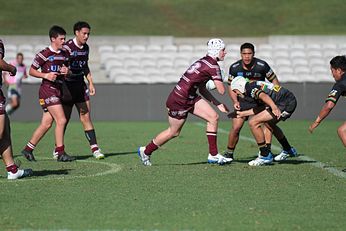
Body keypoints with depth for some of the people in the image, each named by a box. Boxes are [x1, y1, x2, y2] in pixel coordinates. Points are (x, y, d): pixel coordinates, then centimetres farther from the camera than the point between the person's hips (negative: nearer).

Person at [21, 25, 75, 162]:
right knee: (61, 120, -13)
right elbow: (31, 71, -4)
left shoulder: (64, 54, 13)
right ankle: (60, 153, -8)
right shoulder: (44, 54, -8)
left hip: (58, 90, 8)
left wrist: (67, 71, 1)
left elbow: (67, 71, 24)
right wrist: (46, 75, -18)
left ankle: (28, 149, 17)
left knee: (46, 124, 7)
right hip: (48, 90, -8)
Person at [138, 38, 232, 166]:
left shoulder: (205, 61, 10)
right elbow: (221, 90, -18)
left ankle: (213, 155, 7)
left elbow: (202, 89, 16)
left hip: (190, 98, 9)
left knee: (213, 117, 2)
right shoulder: (212, 65, -19)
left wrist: (218, 104, 13)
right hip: (179, 101, -9)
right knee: (174, 132, 9)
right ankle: (145, 151, 30)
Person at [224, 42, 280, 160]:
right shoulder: (234, 68, -11)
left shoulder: (262, 65, -16)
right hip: (243, 100, 0)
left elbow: (274, 80, -3)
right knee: (236, 127, -9)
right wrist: (235, 101, -15)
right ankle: (229, 153, 11)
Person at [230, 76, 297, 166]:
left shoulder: (250, 88, -7)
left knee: (253, 123, -11)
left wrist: (274, 108, -45)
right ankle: (288, 150, 49)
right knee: (269, 123, 35)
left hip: (285, 104, -11)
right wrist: (242, 114, 44)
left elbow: (264, 96, -28)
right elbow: (259, 108, 33)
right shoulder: (256, 85, 22)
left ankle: (265, 155, -5)